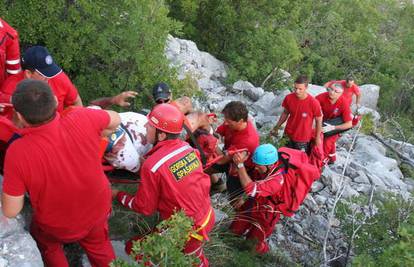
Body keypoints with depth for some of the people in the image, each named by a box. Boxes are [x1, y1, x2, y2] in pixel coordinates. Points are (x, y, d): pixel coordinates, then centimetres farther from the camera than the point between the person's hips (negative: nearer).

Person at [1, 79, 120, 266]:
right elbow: (115, 120, -4)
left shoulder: (17, 152, -34)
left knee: (49, 247, 34)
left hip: (58, 227, -2)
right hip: (99, 210, 2)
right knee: (99, 248, 33)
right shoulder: (82, 119, -28)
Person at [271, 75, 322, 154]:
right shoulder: (289, 98, -14)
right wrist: (276, 127, 9)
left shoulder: (313, 103, -24)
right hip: (289, 135, 3)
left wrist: (318, 137, -2)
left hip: (303, 139, -3)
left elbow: (318, 120, -10)